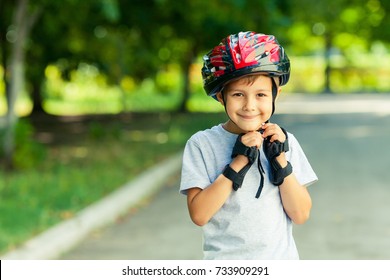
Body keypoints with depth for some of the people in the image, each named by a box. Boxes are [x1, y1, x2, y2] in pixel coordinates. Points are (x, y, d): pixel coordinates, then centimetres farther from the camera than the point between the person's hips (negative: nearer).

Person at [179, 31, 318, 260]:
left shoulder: (284, 141, 2)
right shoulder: (202, 144, -5)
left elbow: (301, 215, -2)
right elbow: (199, 215, -14)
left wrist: (280, 160, -11)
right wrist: (238, 163, -17)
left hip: (281, 258, 2)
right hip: (225, 262, -2)